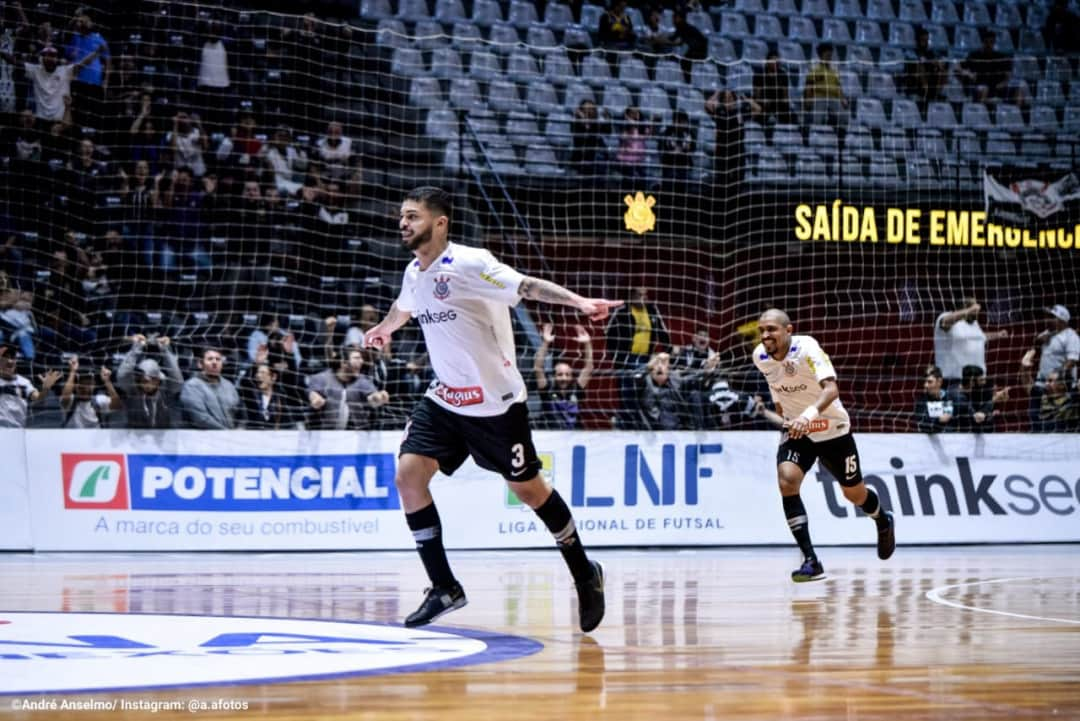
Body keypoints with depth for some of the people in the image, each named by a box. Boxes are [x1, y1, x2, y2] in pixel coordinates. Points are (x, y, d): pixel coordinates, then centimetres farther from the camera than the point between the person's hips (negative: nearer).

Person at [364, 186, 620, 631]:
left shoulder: (468, 264, -19)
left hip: (495, 401, -6)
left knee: (528, 489, 4)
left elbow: (527, 286, -30)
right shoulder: (414, 274, 4)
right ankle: (444, 589, -1)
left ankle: (585, 574, 26)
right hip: (444, 399, 6)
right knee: (408, 476, -10)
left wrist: (578, 301, -45)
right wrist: (384, 328, 49)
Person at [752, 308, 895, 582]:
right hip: (796, 430, 3)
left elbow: (831, 388, -43)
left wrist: (810, 413, -59)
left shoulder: (806, 348, -28)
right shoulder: (760, 357, -11)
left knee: (854, 493, 13)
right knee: (787, 481, -24)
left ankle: (883, 523, 50)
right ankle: (810, 560, -20)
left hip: (832, 429, -3)